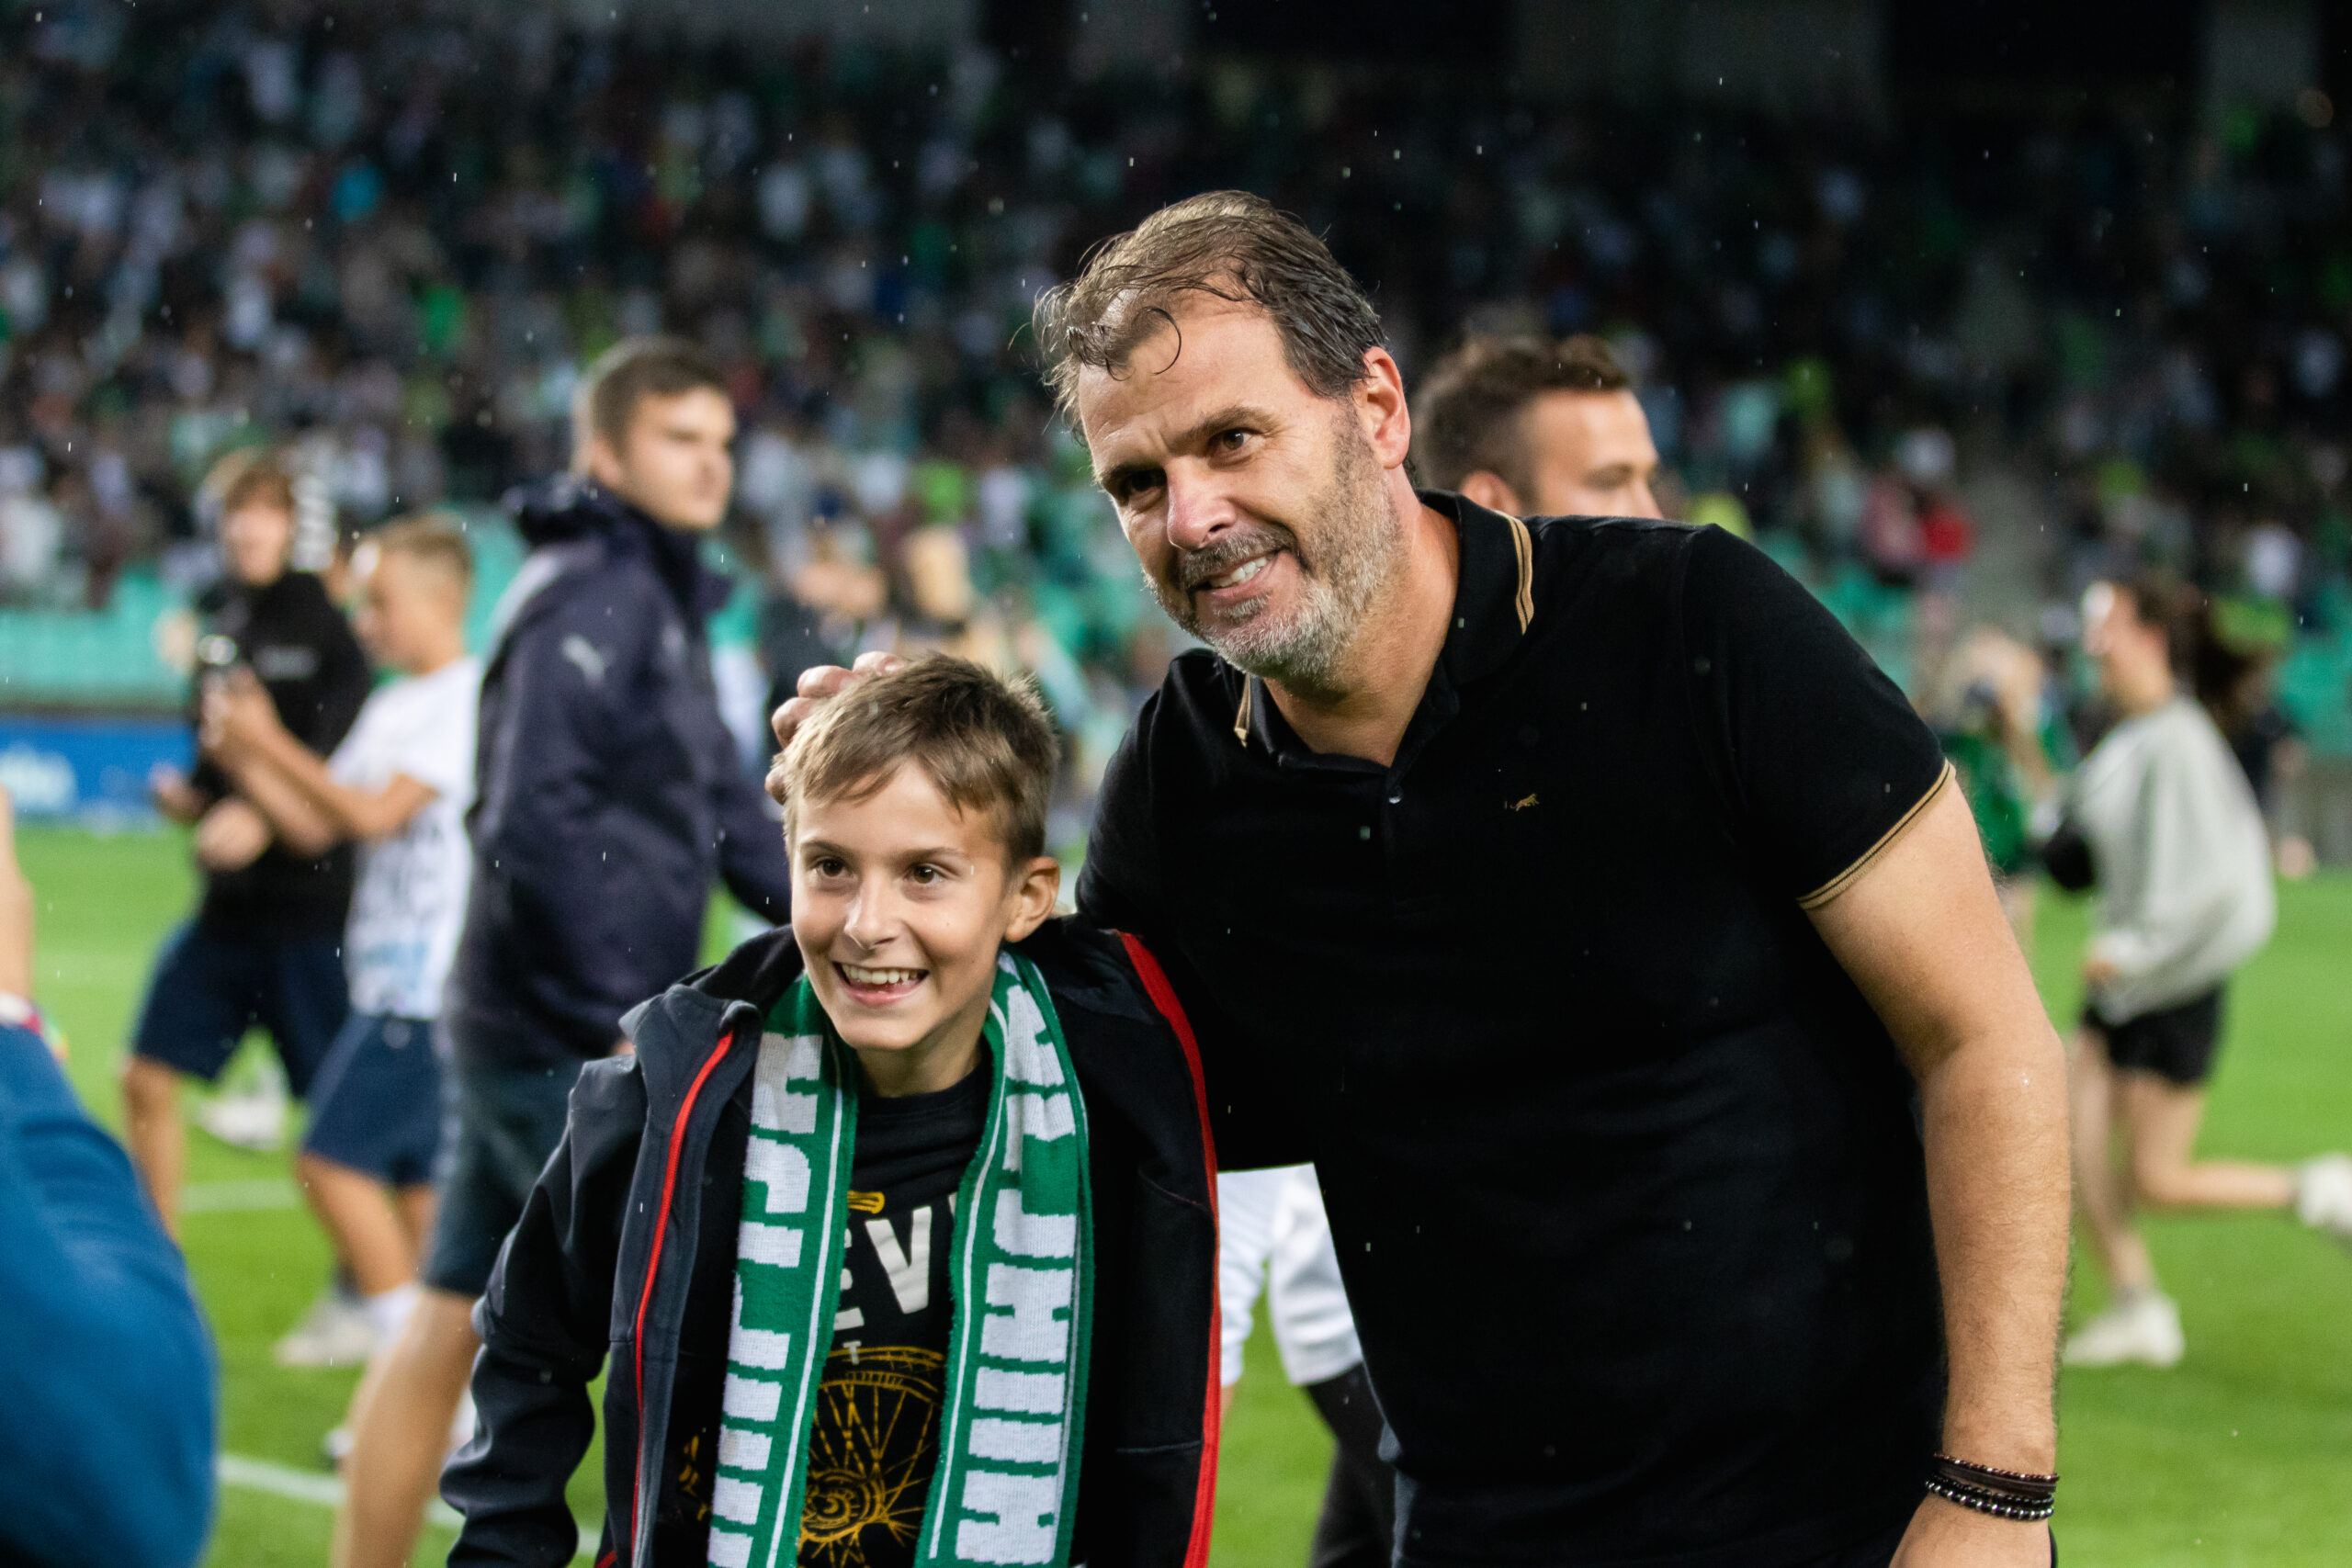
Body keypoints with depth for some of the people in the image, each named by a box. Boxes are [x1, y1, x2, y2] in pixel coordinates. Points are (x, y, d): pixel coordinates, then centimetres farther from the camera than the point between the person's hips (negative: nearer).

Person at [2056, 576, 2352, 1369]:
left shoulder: (2178, 742, -21)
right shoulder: (2124, 739, 7)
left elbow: (2214, 873, -26)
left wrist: (2132, 947, -23)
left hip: (2176, 982, -9)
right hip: (2122, 978, 9)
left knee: (2157, 1180, -2)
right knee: (2081, 1150, 2)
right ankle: (2138, 1310, 11)